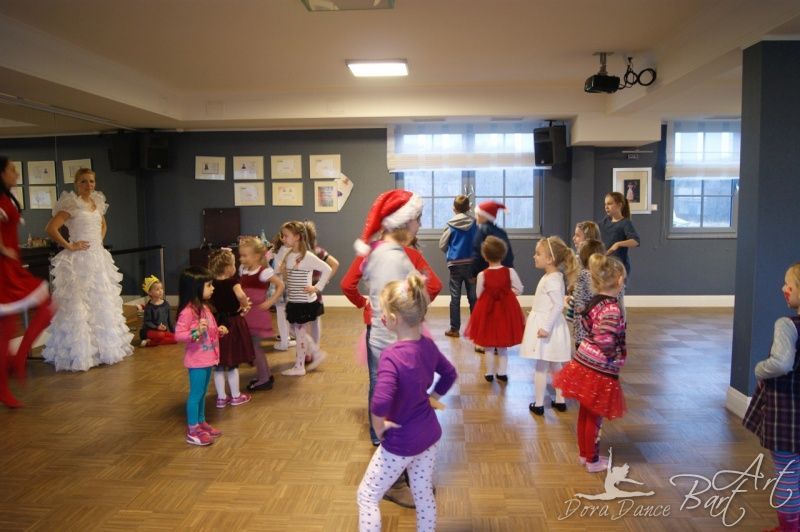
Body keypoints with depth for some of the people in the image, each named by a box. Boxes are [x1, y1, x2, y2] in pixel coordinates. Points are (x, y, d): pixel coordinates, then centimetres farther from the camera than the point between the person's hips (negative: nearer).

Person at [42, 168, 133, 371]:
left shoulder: (98, 203, 10)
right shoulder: (71, 205, -11)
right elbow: (50, 228, -20)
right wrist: (69, 246, -16)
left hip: (99, 259, 8)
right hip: (79, 261, -8)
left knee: (102, 304, 14)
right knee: (78, 306, -4)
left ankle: (104, 347, 27)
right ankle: (79, 353, 4)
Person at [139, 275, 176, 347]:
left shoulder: (166, 304, 7)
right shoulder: (149, 306, -7)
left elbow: (170, 319, 13)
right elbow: (147, 322, -10)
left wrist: (173, 331, 9)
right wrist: (157, 327, -25)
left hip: (165, 331, 6)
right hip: (151, 331, -6)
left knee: (175, 338, -18)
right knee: (160, 335, -38)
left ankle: (151, 342, -13)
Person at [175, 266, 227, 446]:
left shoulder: (204, 307, 10)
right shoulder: (188, 311, -20)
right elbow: (178, 335, -24)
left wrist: (219, 331, 3)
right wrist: (196, 332, -37)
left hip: (207, 358, 9)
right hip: (196, 360, -9)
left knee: (202, 393, 19)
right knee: (196, 394, 0)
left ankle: (201, 423, 31)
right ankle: (192, 431, 10)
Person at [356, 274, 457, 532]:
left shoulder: (391, 356, -29)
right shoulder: (428, 345, -6)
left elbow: (380, 403, -40)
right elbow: (450, 374, 11)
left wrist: (379, 426, -21)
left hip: (401, 442, -7)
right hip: (429, 434, 7)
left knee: (367, 496, 12)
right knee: (424, 495, 23)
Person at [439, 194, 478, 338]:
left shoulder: (451, 225, -5)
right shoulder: (474, 224, -1)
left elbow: (442, 245, 2)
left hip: (455, 264, -2)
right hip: (471, 263, 2)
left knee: (455, 297, 4)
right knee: (473, 297, 9)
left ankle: (454, 329, 7)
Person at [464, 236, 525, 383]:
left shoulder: (482, 275, -12)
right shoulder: (510, 272, -10)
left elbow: (479, 295, -3)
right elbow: (519, 289, -4)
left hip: (487, 311, -1)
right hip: (506, 310, 1)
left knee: (489, 346, 13)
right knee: (503, 346, 16)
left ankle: (489, 373, 20)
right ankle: (502, 372, 22)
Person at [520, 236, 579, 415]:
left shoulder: (552, 280, -20)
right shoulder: (552, 277, 10)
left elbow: (558, 305, -28)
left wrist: (546, 327, -28)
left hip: (546, 327, -9)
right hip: (548, 325, 9)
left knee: (541, 367, 1)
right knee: (554, 366, 16)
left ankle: (539, 404, 10)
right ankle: (560, 401, 25)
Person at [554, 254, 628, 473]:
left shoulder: (595, 301, 3)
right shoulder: (612, 309, -23)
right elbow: (605, 341, -29)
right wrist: (617, 359, -11)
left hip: (584, 363, 8)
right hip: (600, 370, -8)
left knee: (585, 412, 19)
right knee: (594, 417, 7)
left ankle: (584, 454, 34)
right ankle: (592, 461, 23)